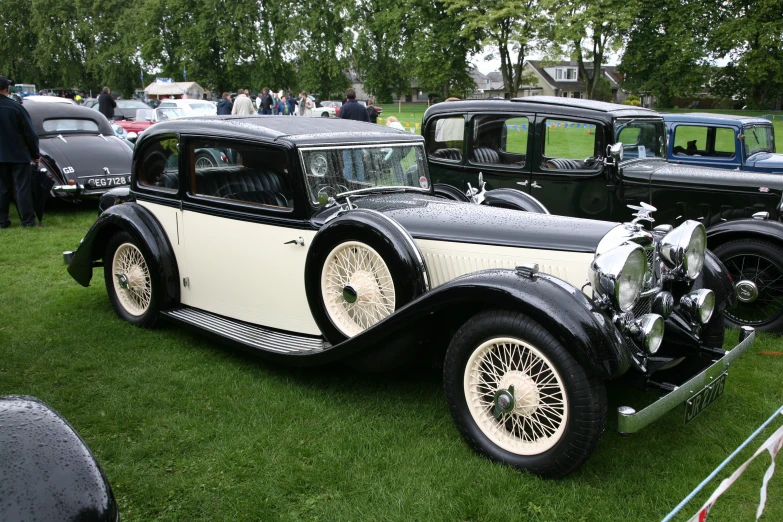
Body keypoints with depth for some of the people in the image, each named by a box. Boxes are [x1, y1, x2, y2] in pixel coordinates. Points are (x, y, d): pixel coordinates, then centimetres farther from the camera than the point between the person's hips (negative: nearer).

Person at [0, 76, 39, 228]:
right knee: (23, 188, 0)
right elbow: (30, 133, -9)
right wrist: (36, 154, 1)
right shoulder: (16, 107, -13)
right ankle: (28, 221, 0)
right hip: (18, 155, -4)